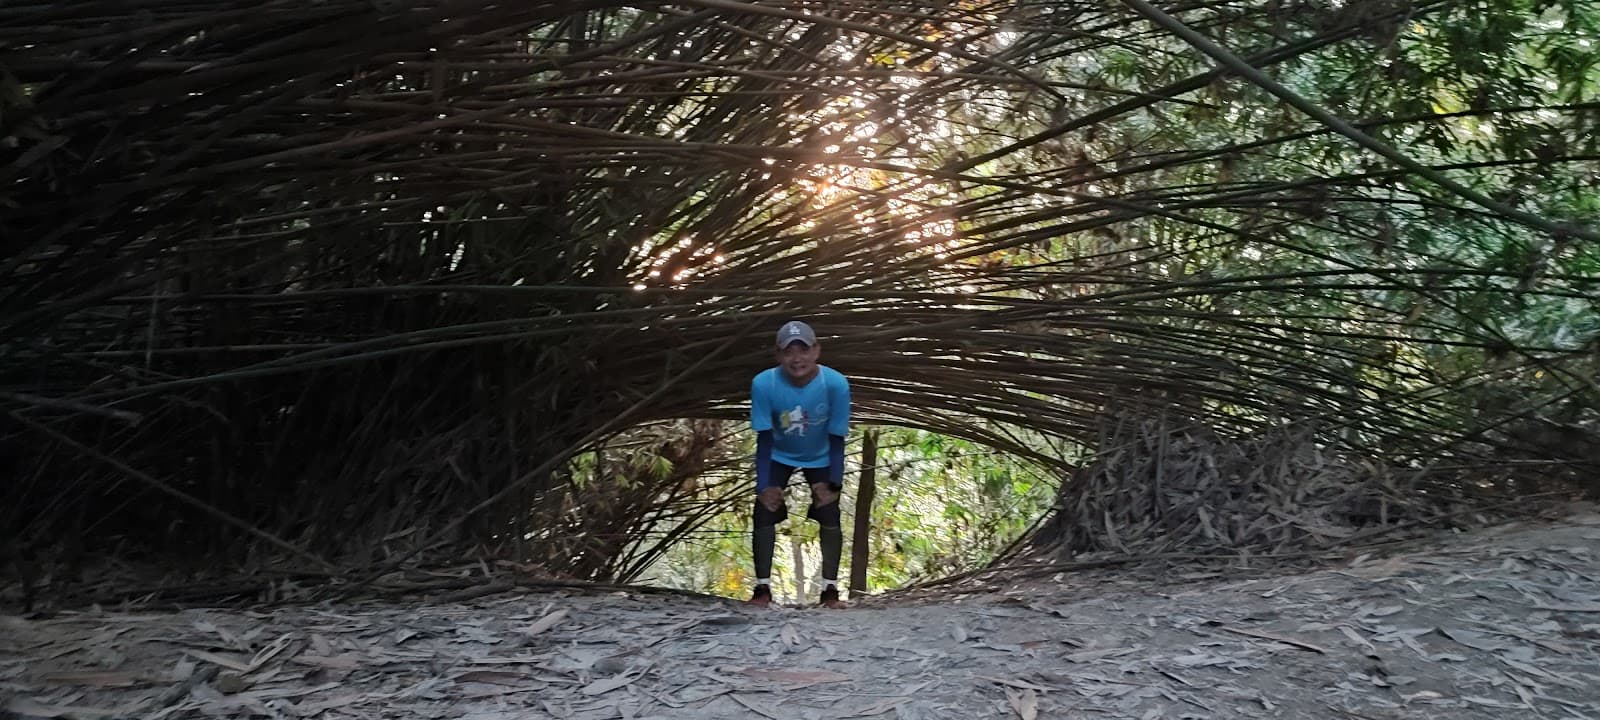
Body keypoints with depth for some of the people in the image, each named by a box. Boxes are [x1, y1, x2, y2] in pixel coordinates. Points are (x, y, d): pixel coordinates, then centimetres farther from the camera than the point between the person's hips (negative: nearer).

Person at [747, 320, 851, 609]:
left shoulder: (836, 384, -34)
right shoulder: (763, 383, -33)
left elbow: (836, 440, -23)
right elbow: (764, 439, -23)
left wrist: (833, 484, -23)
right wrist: (764, 485, -25)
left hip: (820, 458, 0)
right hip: (779, 457, 0)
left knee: (830, 516, -12)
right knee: (764, 513, -11)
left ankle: (830, 590, -3)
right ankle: (762, 588, 0)